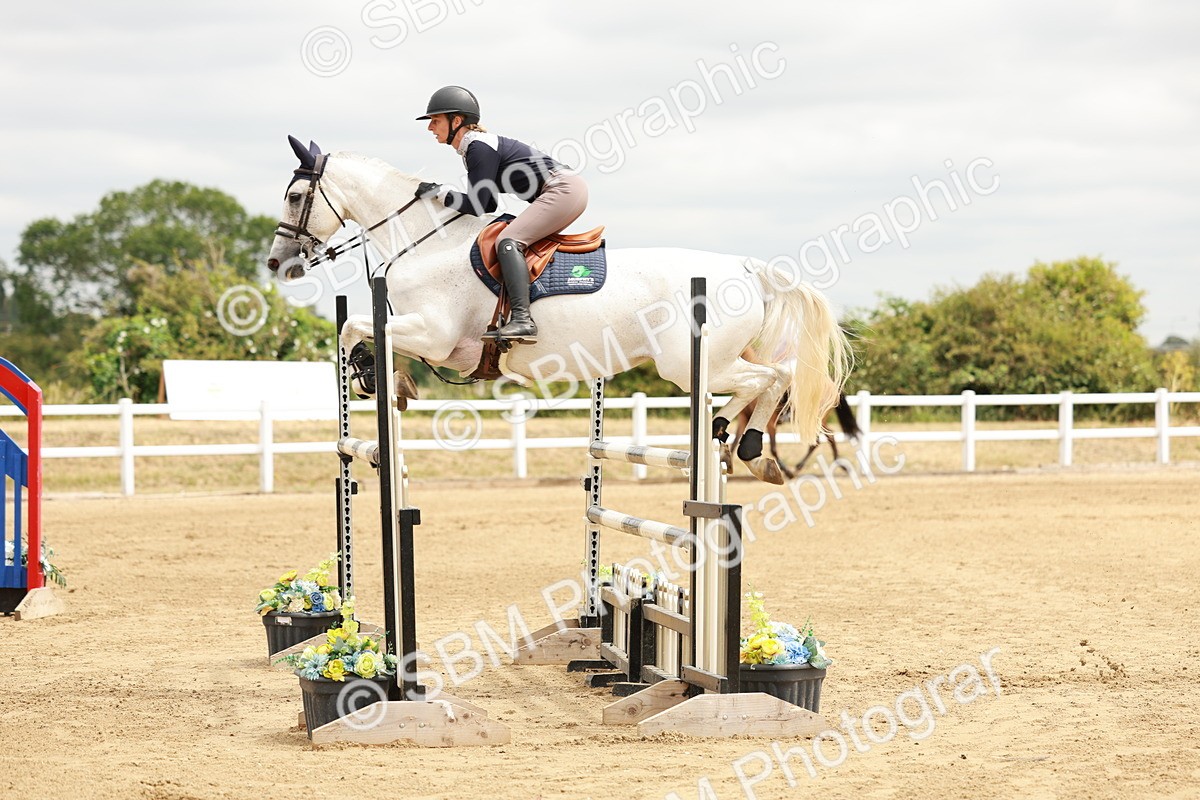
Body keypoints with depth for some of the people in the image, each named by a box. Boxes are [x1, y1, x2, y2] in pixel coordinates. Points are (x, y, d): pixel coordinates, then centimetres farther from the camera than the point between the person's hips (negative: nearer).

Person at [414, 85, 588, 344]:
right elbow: (488, 205, 19)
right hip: (565, 191, 11)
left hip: (563, 190, -11)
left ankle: (522, 320, -36)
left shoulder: (479, 148, -14)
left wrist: (439, 192, -4)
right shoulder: (473, 147, 16)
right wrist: (443, 196, 12)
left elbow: (477, 206, -17)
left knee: (508, 241, -22)